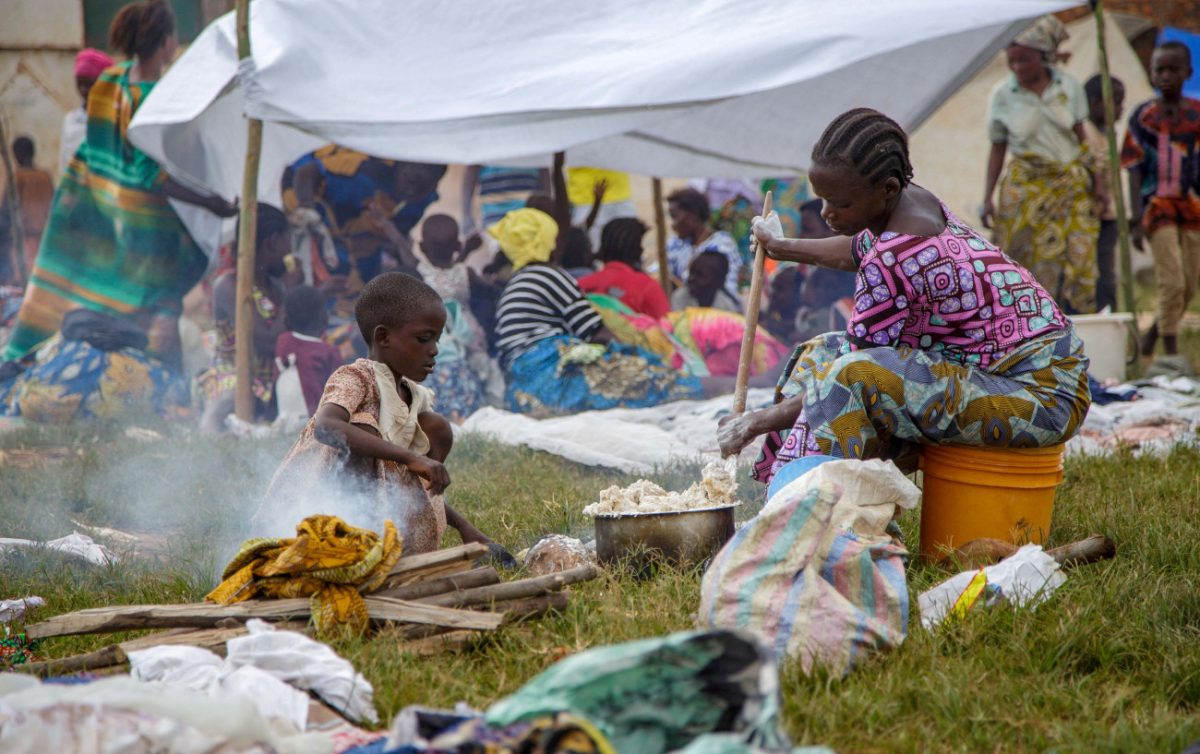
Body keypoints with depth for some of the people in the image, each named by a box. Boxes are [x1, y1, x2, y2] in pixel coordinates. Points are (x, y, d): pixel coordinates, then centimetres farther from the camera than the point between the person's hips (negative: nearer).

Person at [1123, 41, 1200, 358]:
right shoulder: (1143, 117, -1)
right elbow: (1134, 170, -1)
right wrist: (1137, 218, -7)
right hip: (1158, 205, -3)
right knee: (1171, 283, -10)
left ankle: (1154, 332, 33)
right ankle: (1171, 354, -1)